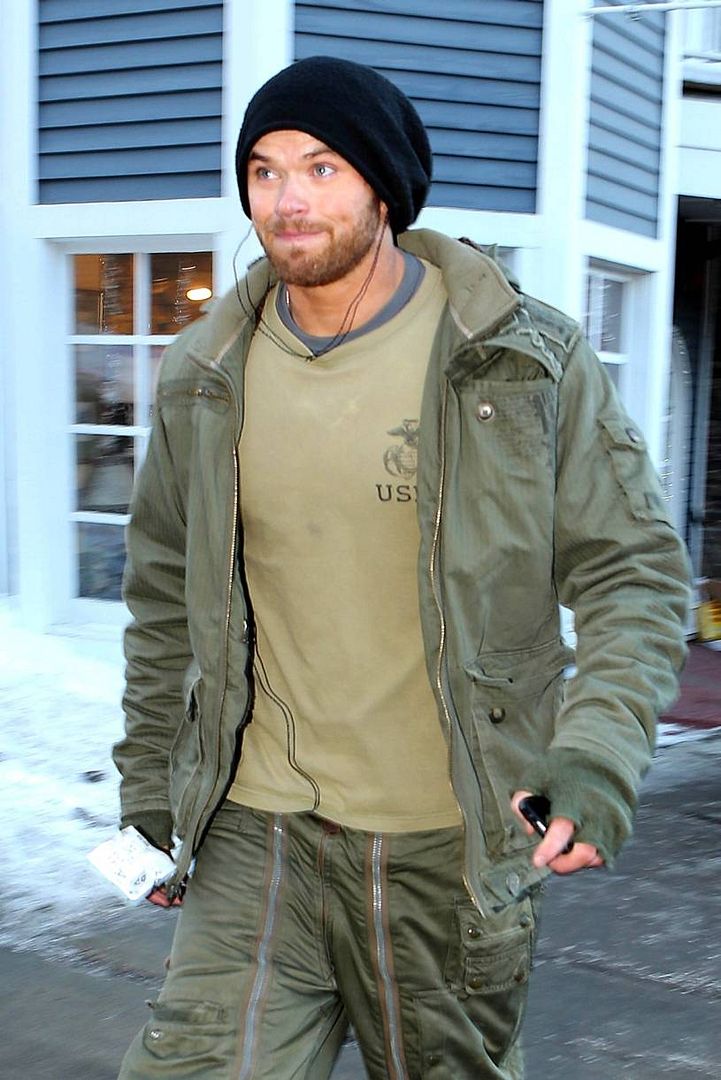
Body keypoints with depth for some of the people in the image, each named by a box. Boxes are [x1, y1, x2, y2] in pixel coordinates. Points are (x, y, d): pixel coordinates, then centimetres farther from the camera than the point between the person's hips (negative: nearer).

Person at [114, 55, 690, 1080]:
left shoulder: (530, 361, -6)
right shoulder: (206, 377, 4)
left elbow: (636, 570, -4)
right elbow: (165, 592, 14)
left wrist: (598, 757, -18)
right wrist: (149, 792, 13)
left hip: (455, 846, -1)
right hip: (258, 838, 2)